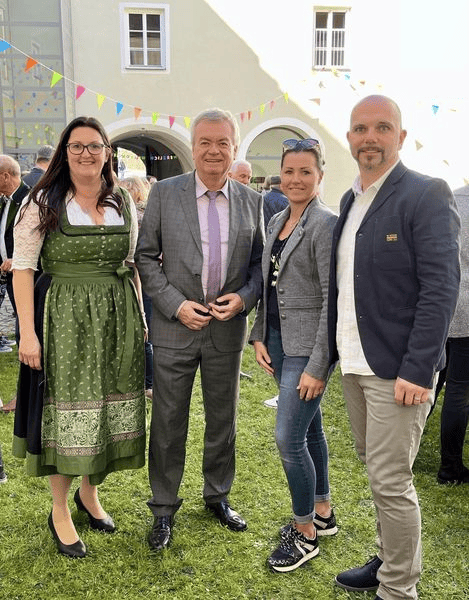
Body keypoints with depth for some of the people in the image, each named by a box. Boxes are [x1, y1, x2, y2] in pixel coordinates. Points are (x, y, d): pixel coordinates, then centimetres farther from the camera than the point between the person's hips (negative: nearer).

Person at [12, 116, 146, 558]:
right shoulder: (44, 203, -6)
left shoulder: (123, 203, 7)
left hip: (116, 320, 4)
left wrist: (139, 317, 9)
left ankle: (89, 491, 36)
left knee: (107, 408, 13)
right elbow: (22, 268, -8)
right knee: (66, 409, 3)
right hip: (64, 319, -4)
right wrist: (28, 332, -14)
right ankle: (60, 510, 22)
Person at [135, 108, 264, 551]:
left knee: (223, 419, 15)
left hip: (228, 328, 2)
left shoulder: (251, 201, 4)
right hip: (175, 326, -2)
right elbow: (145, 257, -3)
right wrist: (176, 305, -12)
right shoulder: (164, 193, -3)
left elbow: (260, 261, 8)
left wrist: (243, 297, -10)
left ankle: (218, 495, 35)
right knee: (168, 422, 6)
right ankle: (163, 508, 24)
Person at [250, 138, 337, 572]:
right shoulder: (276, 222, 11)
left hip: (308, 346, -8)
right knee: (308, 428, 18)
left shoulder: (325, 224, -14)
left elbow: (333, 300, -18)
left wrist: (318, 366, -19)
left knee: (288, 438, -6)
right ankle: (322, 513, 34)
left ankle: (306, 535, 14)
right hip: (279, 341, 8)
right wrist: (260, 337, 9)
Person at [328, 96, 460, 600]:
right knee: (376, 470, 19)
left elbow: (441, 287, -17)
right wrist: (335, 348, 10)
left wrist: (418, 370, -21)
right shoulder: (351, 199, 12)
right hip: (354, 362, 8)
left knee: (390, 481, 0)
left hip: (398, 368, -7)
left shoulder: (425, 195, -11)